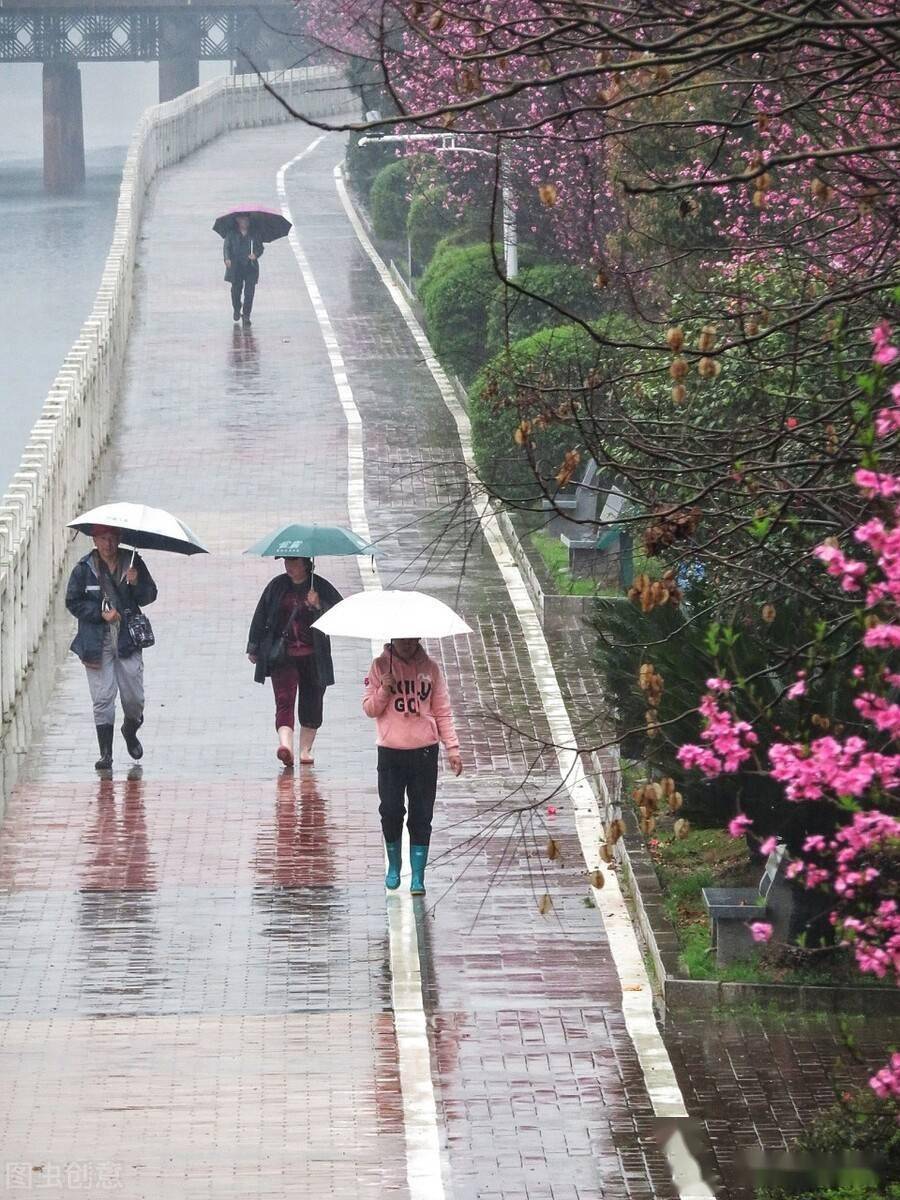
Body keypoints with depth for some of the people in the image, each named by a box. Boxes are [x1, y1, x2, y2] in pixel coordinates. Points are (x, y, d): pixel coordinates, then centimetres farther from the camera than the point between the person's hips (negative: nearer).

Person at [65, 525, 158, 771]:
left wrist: (136, 583, -16)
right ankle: (106, 753, 1)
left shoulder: (133, 563, 2)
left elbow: (149, 597, 4)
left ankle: (130, 731, 35)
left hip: (128, 639, 1)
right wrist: (101, 613, -11)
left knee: (134, 697, 3)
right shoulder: (84, 569, -2)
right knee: (102, 698, -5)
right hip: (97, 643, -1)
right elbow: (73, 602, 0)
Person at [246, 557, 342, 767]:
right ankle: (285, 744, -30)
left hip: (313, 656, 0)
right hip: (283, 656, 0)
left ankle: (305, 749, 21)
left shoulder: (320, 587, 1)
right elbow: (261, 615, 12)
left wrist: (319, 606, -21)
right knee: (284, 701, -15)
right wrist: (254, 647, 14)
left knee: (311, 703, 7)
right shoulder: (277, 586, 5)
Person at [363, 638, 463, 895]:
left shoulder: (430, 668, 4)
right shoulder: (381, 666, 2)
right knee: (390, 811, 1)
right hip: (390, 751, 0)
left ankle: (418, 876, 2)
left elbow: (443, 712, 6)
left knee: (421, 815, 0)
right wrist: (384, 690, -17)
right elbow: (369, 709, 2)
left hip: (424, 751, 0)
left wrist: (452, 748, 0)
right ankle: (394, 866, 23)